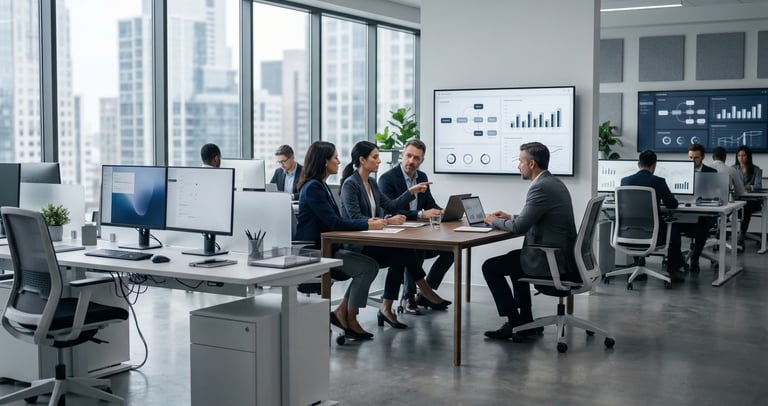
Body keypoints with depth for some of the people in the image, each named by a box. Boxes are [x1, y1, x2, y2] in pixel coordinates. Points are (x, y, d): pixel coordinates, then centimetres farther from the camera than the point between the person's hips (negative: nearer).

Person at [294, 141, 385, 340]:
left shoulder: (321, 186, 16)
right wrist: (367, 225, -17)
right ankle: (350, 320, -2)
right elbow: (333, 222, -20)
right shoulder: (313, 187, -15)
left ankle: (341, 312, 3)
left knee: (368, 265, -4)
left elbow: (337, 220, 15)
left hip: (325, 247, 10)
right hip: (313, 251, -10)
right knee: (369, 268, -15)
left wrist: (366, 221, 2)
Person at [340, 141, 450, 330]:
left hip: (372, 239, 8)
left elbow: (390, 205, 15)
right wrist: (386, 221, -27)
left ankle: (386, 309, -15)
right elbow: (355, 218, -22)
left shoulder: (372, 183, 14)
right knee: (402, 250, -23)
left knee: (400, 254, -19)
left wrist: (411, 191, 6)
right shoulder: (350, 184, -13)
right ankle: (426, 293, -8)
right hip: (356, 245, -8)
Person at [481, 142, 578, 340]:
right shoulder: (555, 183, 12)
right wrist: (510, 217, 19)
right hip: (563, 254, 10)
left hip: (552, 260, -10)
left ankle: (515, 323, 8)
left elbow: (519, 227, -19)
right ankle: (525, 321, 30)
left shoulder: (541, 187, -19)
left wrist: (494, 221, -1)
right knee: (514, 257, 31)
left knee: (490, 267, 0)